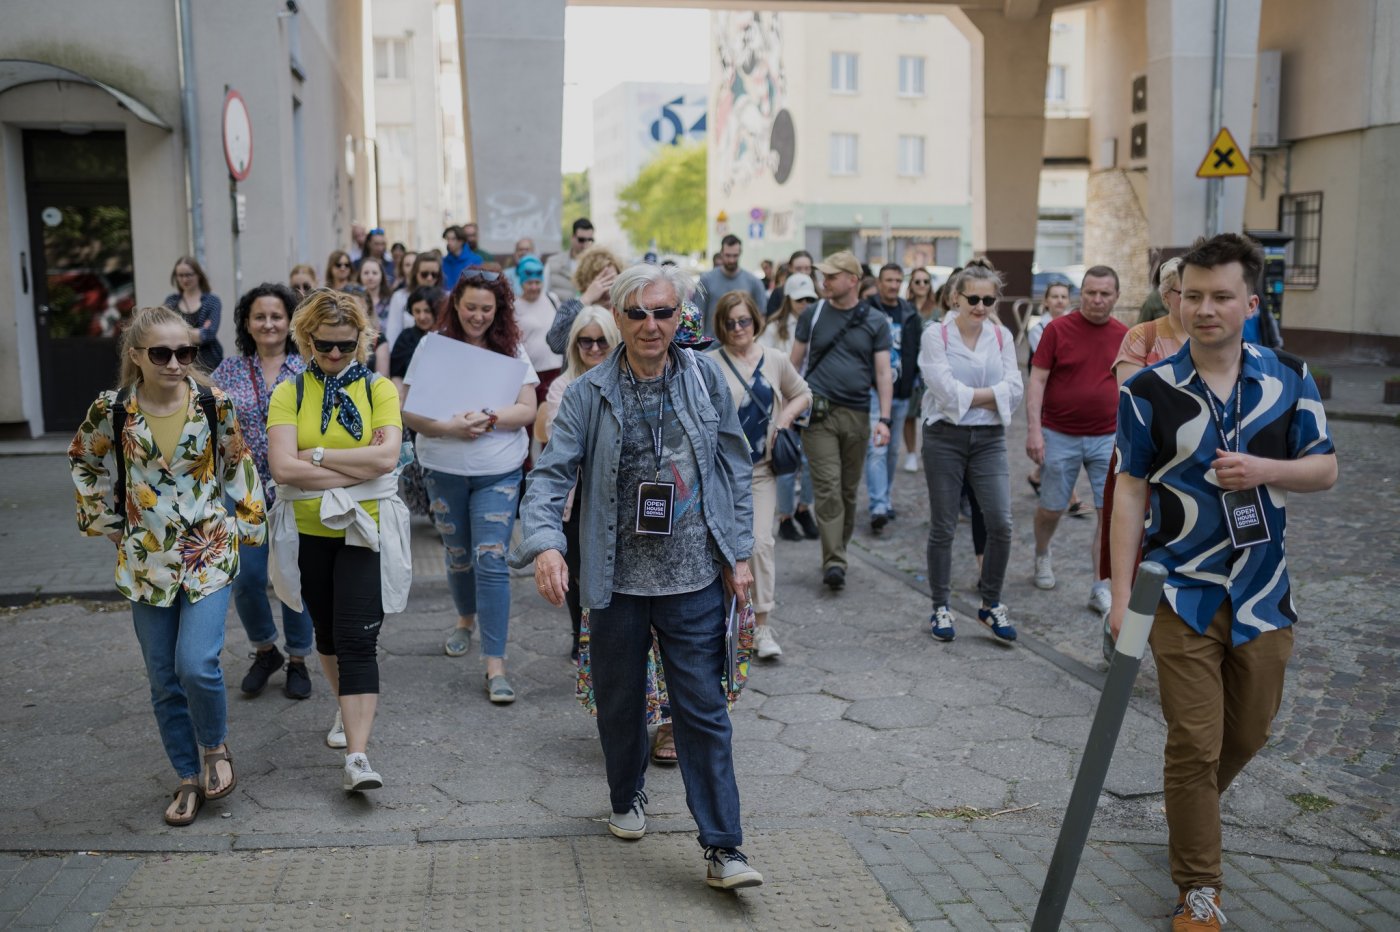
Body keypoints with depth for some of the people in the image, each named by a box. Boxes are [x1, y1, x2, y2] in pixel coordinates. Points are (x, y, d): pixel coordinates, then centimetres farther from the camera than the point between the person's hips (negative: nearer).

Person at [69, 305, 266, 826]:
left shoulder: (214, 405, -8)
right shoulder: (111, 411, -7)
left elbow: (238, 468, 5)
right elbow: (84, 461, 12)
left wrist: (245, 524, 4)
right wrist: (107, 519, 9)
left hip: (210, 555, -2)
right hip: (147, 562, 2)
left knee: (197, 665, -15)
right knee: (164, 681, 8)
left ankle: (215, 748, 14)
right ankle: (189, 779, 26)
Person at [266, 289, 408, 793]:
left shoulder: (379, 389, -1)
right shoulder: (289, 393, 0)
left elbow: (386, 456, -16)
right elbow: (283, 467, -15)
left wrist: (317, 455, -14)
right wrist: (359, 467, -16)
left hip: (364, 530, -2)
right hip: (308, 533, 3)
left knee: (357, 639, -9)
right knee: (326, 632, 19)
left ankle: (357, 756, -11)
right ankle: (347, 709, 44)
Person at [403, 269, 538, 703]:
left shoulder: (512, 348, -2)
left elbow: (528, 410, -6)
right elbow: (409, 411, -6)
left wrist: (490, 419, -22)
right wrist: (450, 428, -22)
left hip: (499, 472, -1)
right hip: (443, 470, 1)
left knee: (491, 561, -8)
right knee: (458, 554, 17)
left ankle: (495, 663, -3)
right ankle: (465, 619, 46)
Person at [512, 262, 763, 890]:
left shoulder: (705, 378, 1)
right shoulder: (589, 394, -3)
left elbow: (735, 468, 6)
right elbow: (551, 475, -8)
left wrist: (739, 552, 3)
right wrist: (545, 543, -26)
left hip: (694, 579, 0)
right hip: (616, 579, 1)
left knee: (703, 709, 1)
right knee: (619, 701, 17)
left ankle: (723, 848, 8)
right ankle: (627, 798, 43)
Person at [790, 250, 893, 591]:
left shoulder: (875, 323, 5)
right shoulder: (813, 314, 5)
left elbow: (883, 373, 3)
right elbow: (795, 362, 9)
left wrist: (884, 418, -7)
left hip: (856, 415, 2)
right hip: (819, 412, -1)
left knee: (849, 491, 10)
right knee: (828, 487, -9)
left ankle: (839, 549, 25)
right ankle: (834, 562, -12)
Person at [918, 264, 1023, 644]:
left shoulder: (1002, 337, 6)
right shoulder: (936, 334, -5)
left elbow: (1014, 391, -4)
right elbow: (945, 390, -17)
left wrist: (968, 394, -12)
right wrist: (992, 393, -8)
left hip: (990, 439, 3)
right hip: (945, 438, -3)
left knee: (1000, 523, -5)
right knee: (943, 527, 6)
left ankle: (991, 604, 14)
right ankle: (940, 608, 20)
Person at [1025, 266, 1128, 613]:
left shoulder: (1124, 336, 3)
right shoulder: (1058, 329, -6)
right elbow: (1037, 379, -7)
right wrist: (1034, 429, -14)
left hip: (1107, 438, 2)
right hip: (1059, 436, -2)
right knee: (1051, 507, 9)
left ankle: (1100, 588, 5)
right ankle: (1042, 555, 40)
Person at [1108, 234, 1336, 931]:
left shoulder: (1290, 379, -1)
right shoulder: (1149, 391, -8)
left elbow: (1326, 469, 5)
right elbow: (1131, 491, -5)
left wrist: (1263, 470, -17)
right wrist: (1122, 592, -8)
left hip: (1263, 592, 3)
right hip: (1184, 595, -3)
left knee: (1248, 732, 18)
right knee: (1194, 742, -1)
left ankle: (1193, 809, 48)